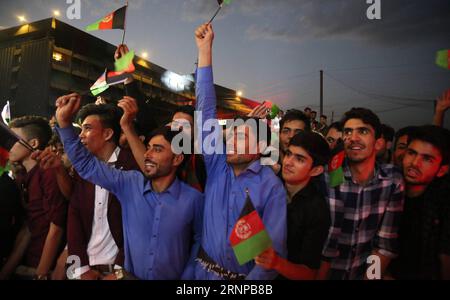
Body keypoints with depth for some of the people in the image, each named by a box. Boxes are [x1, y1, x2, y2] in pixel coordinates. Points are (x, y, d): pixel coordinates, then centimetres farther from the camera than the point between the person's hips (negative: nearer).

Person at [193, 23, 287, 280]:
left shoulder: (271, 186, -15)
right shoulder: (217, 165, -5)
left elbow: (275, 248, -16)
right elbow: (206, 108, -8)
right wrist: (205, 49, -9)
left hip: (245, 277, -3)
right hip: (205, 270, 4)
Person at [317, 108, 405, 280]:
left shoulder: (394, 180, -3)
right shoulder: (327, 177, -13)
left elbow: (386, 242, -3)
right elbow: (324, 242, -14)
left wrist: (370, 276, -9)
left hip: (366, 272, 2)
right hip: (328, 271, -1)